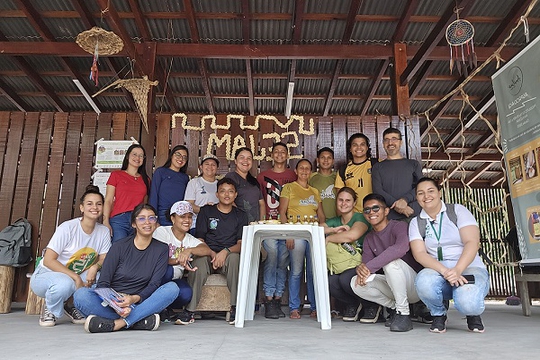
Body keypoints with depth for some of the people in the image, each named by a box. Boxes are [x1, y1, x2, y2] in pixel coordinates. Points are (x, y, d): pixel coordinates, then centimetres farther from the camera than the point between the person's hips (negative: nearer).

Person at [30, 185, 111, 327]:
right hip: (46, 275, -4)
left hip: (78, 277, 5)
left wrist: (95, 267, -27)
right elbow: (48, 260, -19)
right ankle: (50, 310, -1)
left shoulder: (104, 231, -4)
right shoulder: (68, 228, -18)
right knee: (65, 284, -38)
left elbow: (104, 259, -2)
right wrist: (75, 277, -27)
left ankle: (74, 307, 4)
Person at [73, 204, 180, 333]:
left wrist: (134, 298, -25)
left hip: (139, 303, 1)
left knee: (172, 288, -24)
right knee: (81, 295, -27)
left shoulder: (161, 249, 5)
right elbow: (103, 282, -6)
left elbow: (154, 284, -4)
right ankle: (138, 321, -31)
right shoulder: (120, 246, 0)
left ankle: (117, 323, -32)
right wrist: (114, 302, -27)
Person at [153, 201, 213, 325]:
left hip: (175, 279, 3)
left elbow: (208, 250, -13)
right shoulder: (162, 231, -4)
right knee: (167, 270, -36)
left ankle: (165, 308, 3)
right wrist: (178, 261, -34)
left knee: (186, 294, -29)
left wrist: (189, 250, -32)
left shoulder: (190, 240, 9)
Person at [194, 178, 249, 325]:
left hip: (228, 256, 0)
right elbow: (199, 239, 5)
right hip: (207, 255, 0)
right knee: (199, 262, -35)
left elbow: (241, 243, 4)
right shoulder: (206, 211, 13)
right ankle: (189, 309, -27)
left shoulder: (240, 215, 15)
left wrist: (225, 252, -17)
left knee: (234, 257, -35)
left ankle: (235, 307, -30)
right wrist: (213, 254, -14)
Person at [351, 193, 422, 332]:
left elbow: (402, 247, -35)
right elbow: (366, 262, -3)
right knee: (356, 283, -16)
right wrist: (361, 269, -30)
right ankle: (394, 307, 5)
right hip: (393, 287, 6)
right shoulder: (369, 239, 11)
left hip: (414, 284, -6)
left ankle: (403, 314, -19)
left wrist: (369, 266, -35)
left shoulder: (399, 226, -12)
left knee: (391, 261, -34)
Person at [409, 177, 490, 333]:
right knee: (424, 281, -35)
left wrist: (457, 270, -27)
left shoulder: (458, 210, 3)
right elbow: (419, 253, -7)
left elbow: (472, 242, -10)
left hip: (469, 269, -1)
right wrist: (445, 271, -25)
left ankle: (472, 313, 6)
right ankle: (439, 314, 0)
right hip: (438, 272, 2)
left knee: (468, 302, -34)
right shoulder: (415, 223, 7)